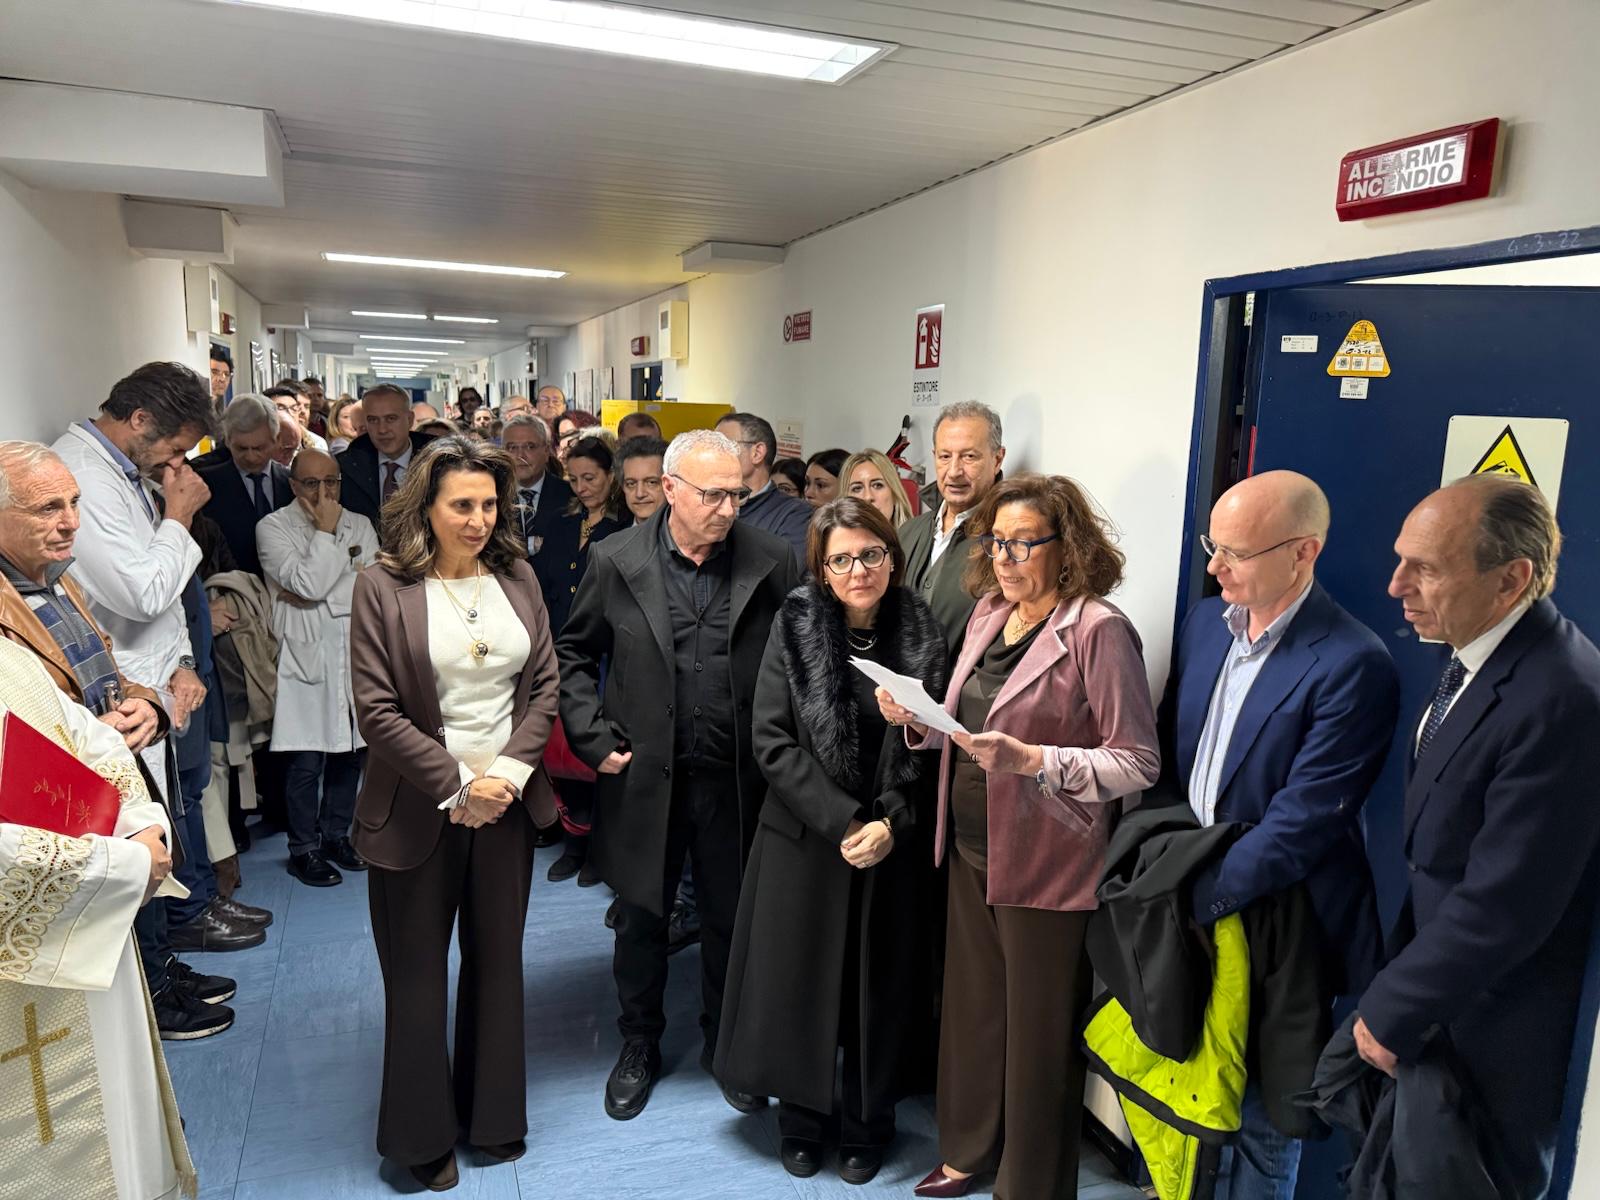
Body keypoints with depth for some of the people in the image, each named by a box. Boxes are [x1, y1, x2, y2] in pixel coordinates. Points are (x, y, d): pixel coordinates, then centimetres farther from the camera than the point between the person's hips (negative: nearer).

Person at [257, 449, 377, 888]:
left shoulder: (360, 525, 10)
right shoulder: (274, 528, -3)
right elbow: (309, 583, -17)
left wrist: (320, 594, -10)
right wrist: (326, 532, -10)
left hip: (355, 654, 4)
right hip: (304, 657, -4)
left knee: (349, 752, 11)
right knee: (306, 760, -1)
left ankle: (336, 836, 28)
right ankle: (303, 849, 14)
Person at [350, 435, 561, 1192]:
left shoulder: (517, 578, 2)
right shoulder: (382, 587, -9)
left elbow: (544, 686, 3)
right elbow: (377, 710, -12)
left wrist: (510, 772, -10)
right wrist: (457, 785, -15)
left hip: (507, 803, 3)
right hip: (419, 809, -3)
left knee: (498, 960, 15)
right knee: (418, 974, 12)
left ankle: (492, 1114, 35)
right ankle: (424, 1134, 32)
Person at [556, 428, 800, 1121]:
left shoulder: (771, 562, -5)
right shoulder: (616, 561, -5)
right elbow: (574, 654, 4)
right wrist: (594, 739, -4)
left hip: (735, 779, 0)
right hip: (644, 777, 0)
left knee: (731, 920, 15)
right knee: (641, 920, 16)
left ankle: (727, 1046, 39)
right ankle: (639, 1047, 39)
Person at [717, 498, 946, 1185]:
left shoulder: (921, 636, -2)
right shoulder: (796, 627, -6)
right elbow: (771, 739, -10)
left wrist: (891, 824, -13)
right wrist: (841, 821, -16)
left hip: (892, 847, 1)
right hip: (804, 840, -1)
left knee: (878, 986, 12)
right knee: (800, 982, 10)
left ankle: (867, 1127, 33)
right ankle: (801, 1121, 33)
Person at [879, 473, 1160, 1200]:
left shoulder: (1099, 630, -17)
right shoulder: (989, 611, 6)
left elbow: (1138, 763, -18)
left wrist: (1031, 760, -28)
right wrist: (919, 719, -6)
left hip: (1043, 866, -6)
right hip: (971, 848, 6)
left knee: (1036, 1032, 12)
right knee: (972, 1009, 20)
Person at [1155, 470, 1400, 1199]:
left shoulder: (1353, 666, -19)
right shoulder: (1205, 621, 2)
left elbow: (1299, 823, -22)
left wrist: (1200, 899, -20)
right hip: (1184, 908, 5)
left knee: (1258, 1119, 13)